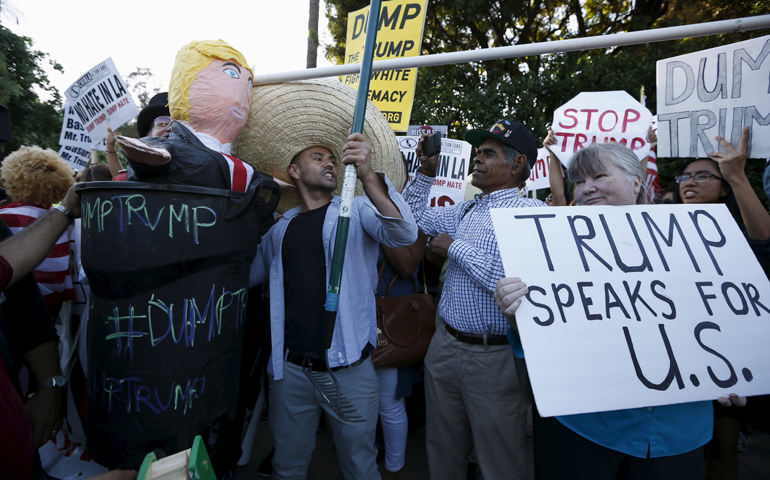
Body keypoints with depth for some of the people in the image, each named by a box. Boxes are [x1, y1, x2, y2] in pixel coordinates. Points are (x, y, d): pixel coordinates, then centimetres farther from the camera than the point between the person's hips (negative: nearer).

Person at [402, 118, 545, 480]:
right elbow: (418, 214, 24)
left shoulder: (531, 212, -14)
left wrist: (456, 248, -17)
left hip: (495, 358, -7)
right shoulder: (465, 211, 9)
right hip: (445, 345, 7)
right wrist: (427, 171, 8)